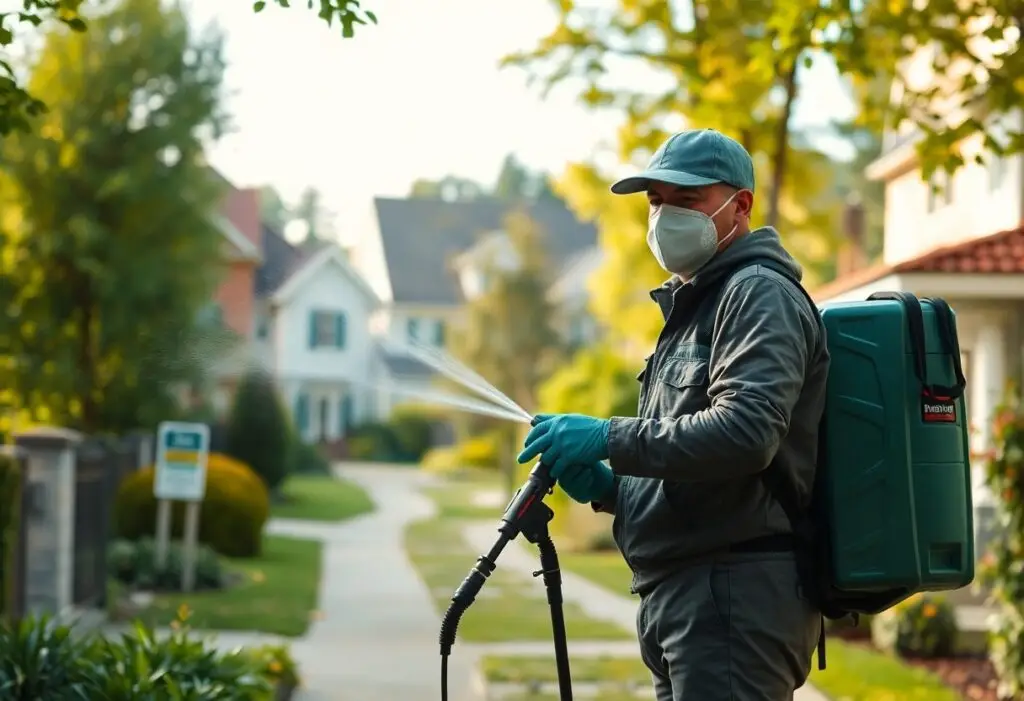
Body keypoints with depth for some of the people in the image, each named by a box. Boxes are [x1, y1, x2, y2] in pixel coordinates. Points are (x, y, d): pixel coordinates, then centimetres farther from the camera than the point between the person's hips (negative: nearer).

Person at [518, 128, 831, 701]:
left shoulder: (759, 294, -7)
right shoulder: (694, 306, 25)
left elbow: (744, 431, -23)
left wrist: (608, 439, -18)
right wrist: (610, 487, 9)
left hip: (736, 594, -10)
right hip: (683, 603, 11)